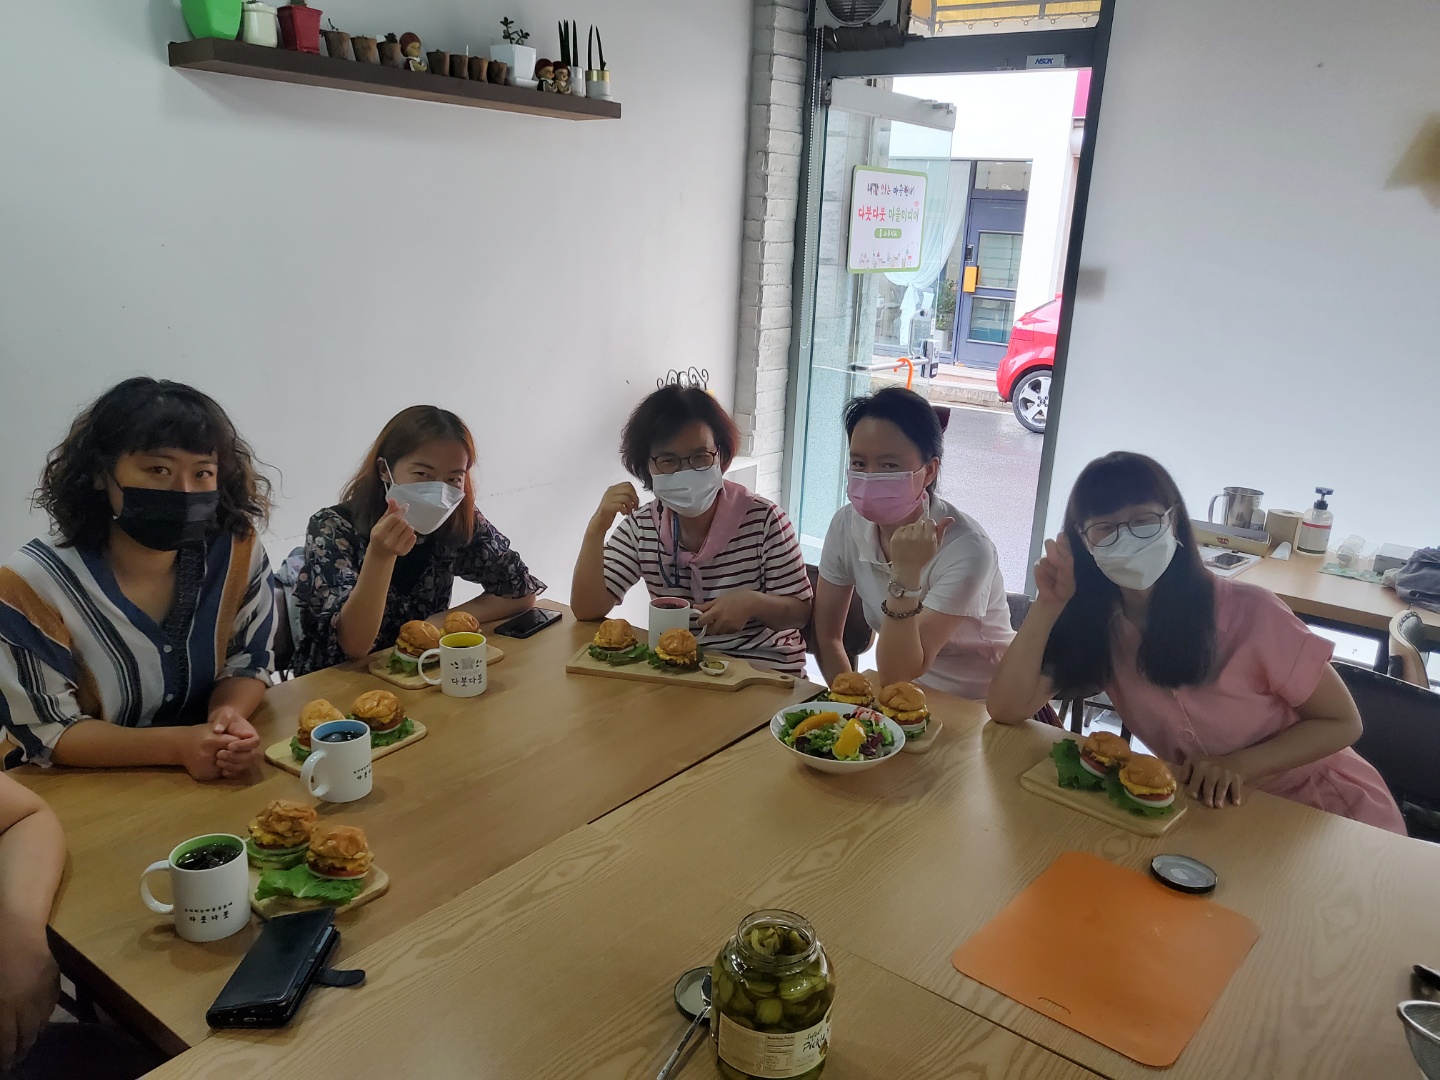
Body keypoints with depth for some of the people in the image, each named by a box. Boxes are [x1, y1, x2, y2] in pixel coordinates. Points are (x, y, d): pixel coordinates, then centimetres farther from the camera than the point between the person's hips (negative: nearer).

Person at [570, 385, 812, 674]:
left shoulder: (763, 520, -13)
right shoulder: (640, 526, -1)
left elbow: (800, 611, -4)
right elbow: (587, 610, -6)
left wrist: (752, 603, -25)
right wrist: (597, 528, -18)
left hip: (764, 669, -2)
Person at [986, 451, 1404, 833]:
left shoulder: (1247, 612, -24)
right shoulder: (1094, 621, -11)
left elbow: (1341, 722, -12)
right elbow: (1006, 709, -18)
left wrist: (1237, 765, -27)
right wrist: (1048, 605, -27)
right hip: (1213, 811, 3)